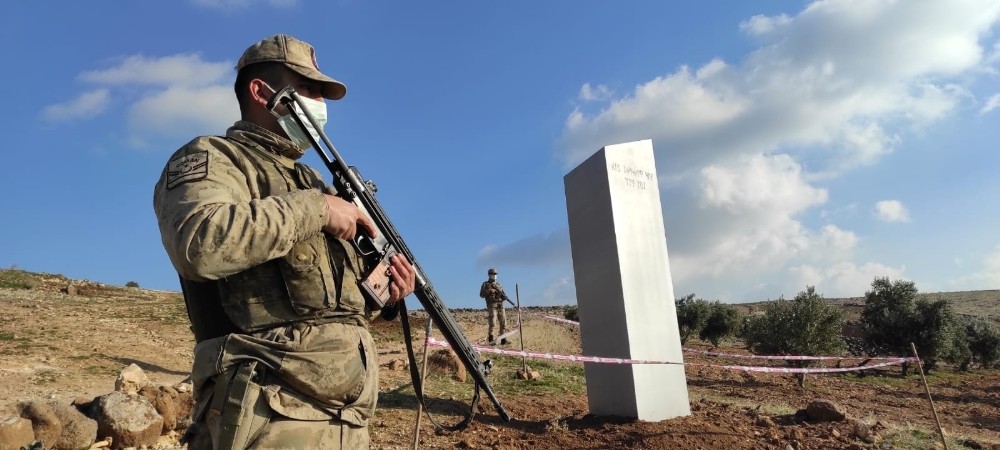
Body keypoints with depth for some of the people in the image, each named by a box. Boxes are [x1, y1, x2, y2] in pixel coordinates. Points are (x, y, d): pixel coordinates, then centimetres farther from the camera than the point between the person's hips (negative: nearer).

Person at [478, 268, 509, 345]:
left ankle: (503, 339, 8)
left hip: (500, 305, 5)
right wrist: (489, 291, -15)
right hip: (492, 305, -5)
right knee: (493, 323, -13)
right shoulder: (485, 284, 5)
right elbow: (481, 295, -2)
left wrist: (505, 297, -4)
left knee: (503, 323, 2)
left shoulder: (498, 284, 19)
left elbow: (503, 294, 19)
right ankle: (490, 339, -8)